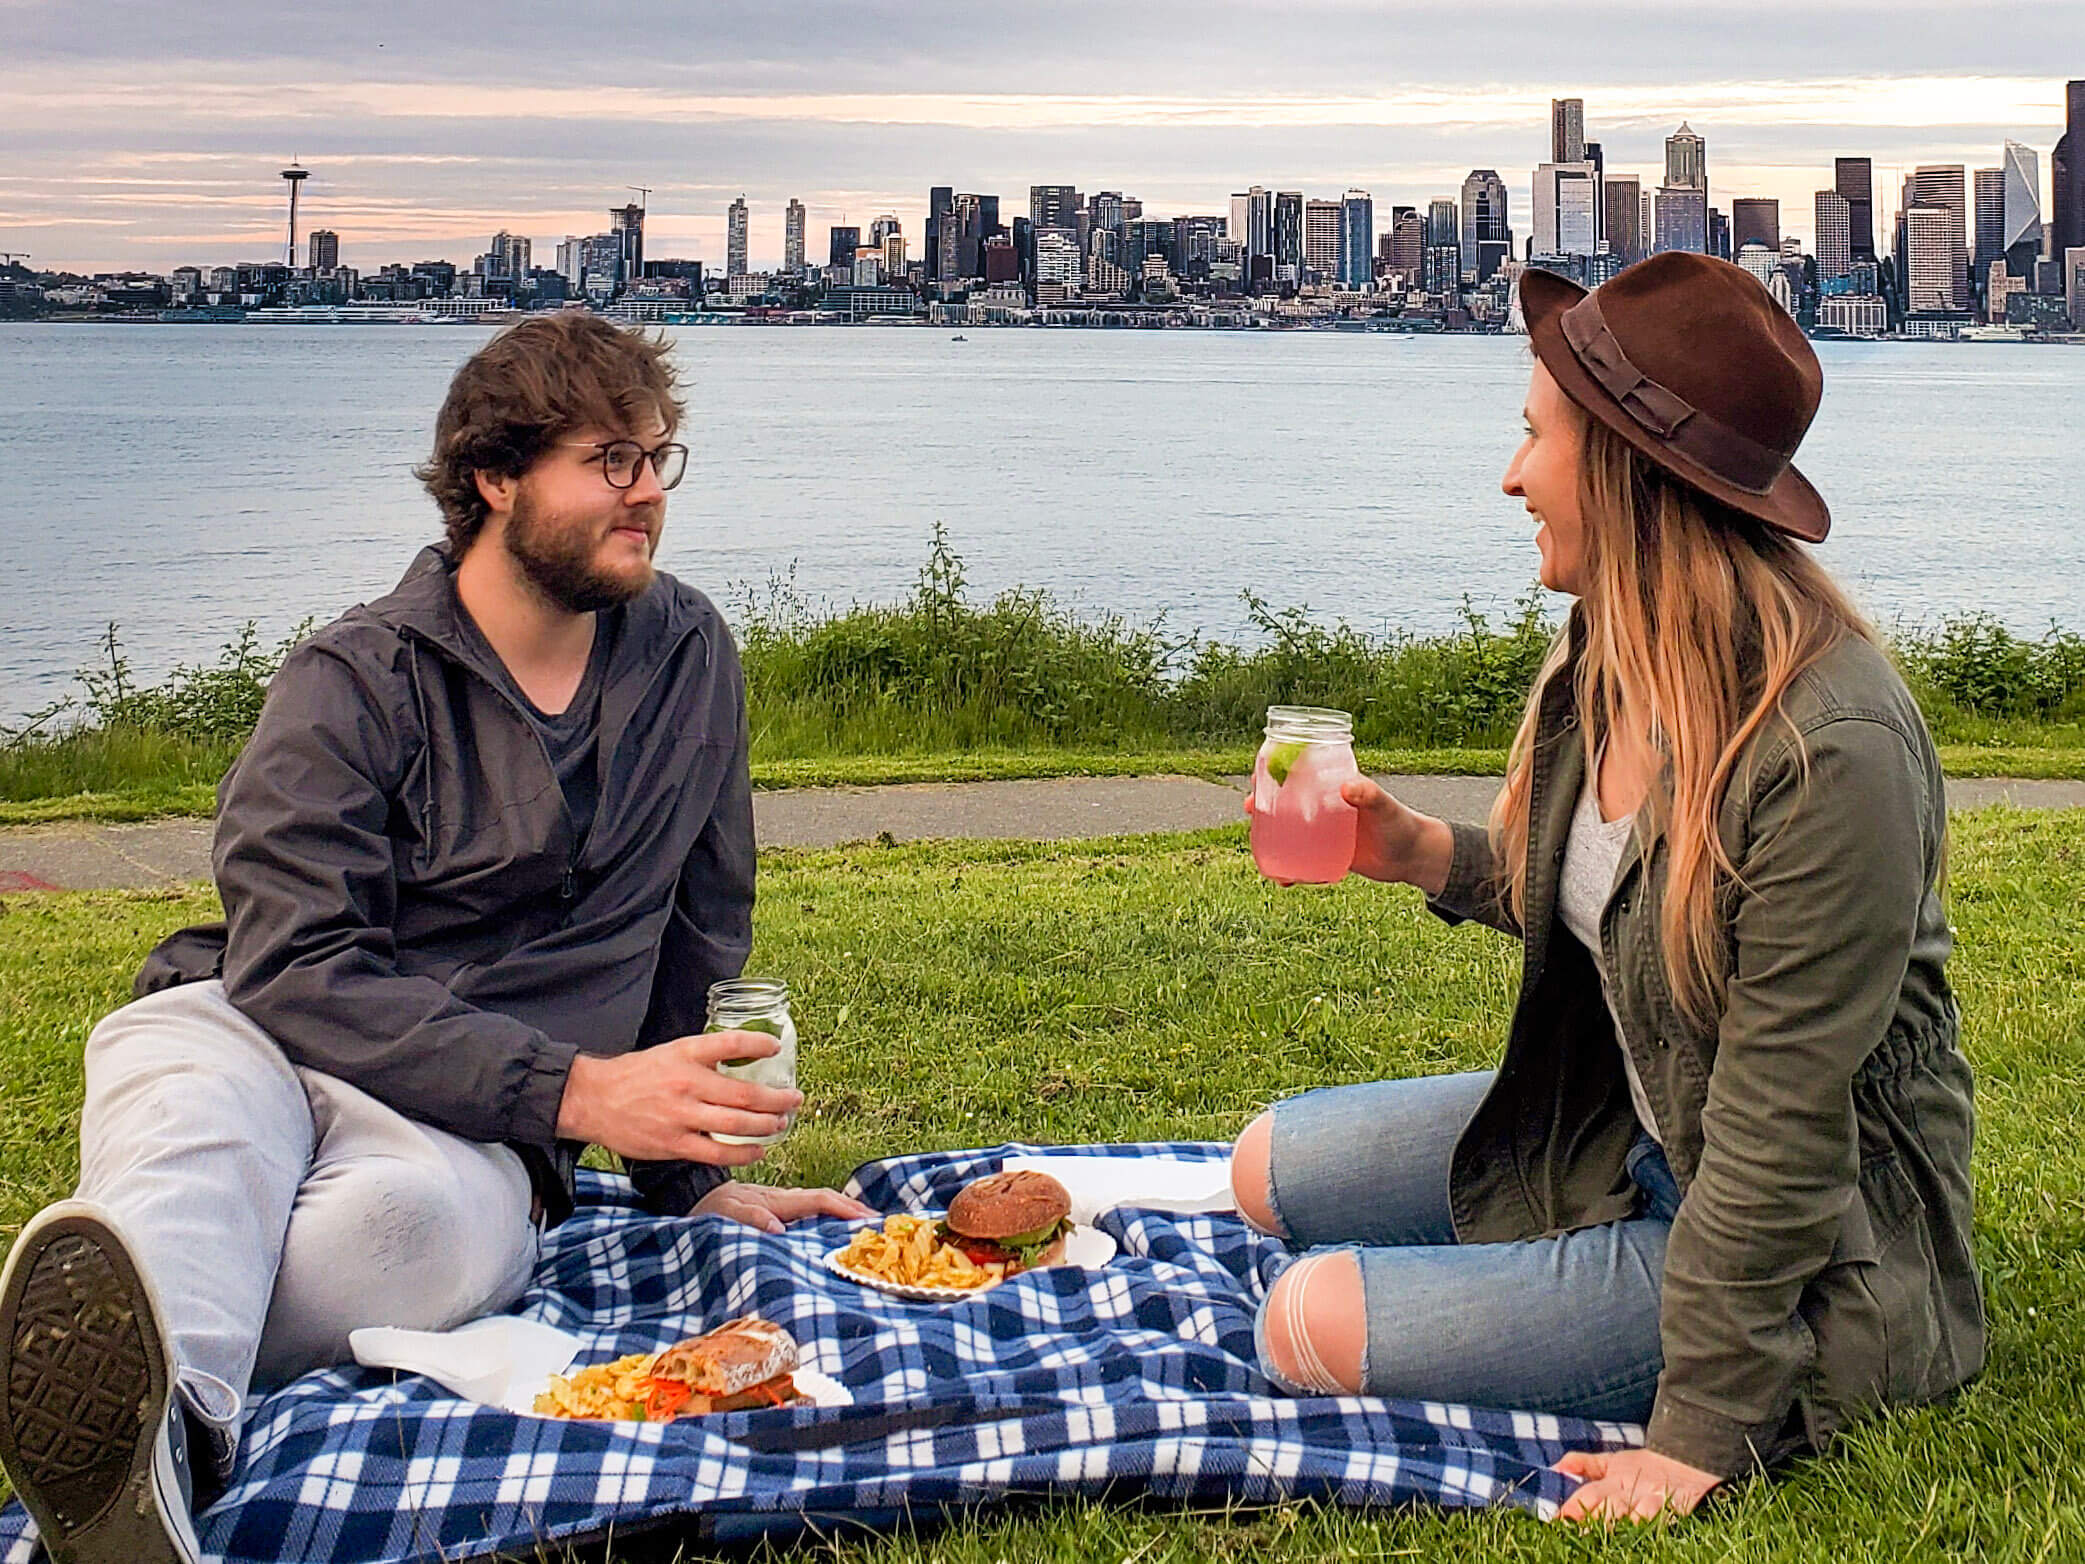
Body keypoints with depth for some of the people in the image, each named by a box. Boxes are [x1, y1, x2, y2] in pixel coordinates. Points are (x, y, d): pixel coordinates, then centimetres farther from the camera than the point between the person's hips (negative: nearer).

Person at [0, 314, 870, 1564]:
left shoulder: (688, 656, 12)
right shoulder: (357, 681, -2)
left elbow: (699, 945, 23)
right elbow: (296, 968, -14)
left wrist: (688, 1175, 25)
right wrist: (573, 1089, -23)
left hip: (476, 1131, 2)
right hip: (254, 1037, -2)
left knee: (424, 1216, -37)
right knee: (196, 1112, -40)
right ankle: (168, 1411, -68)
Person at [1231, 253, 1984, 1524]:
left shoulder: (1832, 749, -30)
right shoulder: (1610, 661, -3)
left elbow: (1784, 1124, -28)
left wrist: (1702, 1432, -26)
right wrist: (1427, 853, 2)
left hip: (1812, 1248, -9)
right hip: (1625, 1127, 9)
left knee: (1317, 1326, -17)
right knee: (1272, 1170, 13)